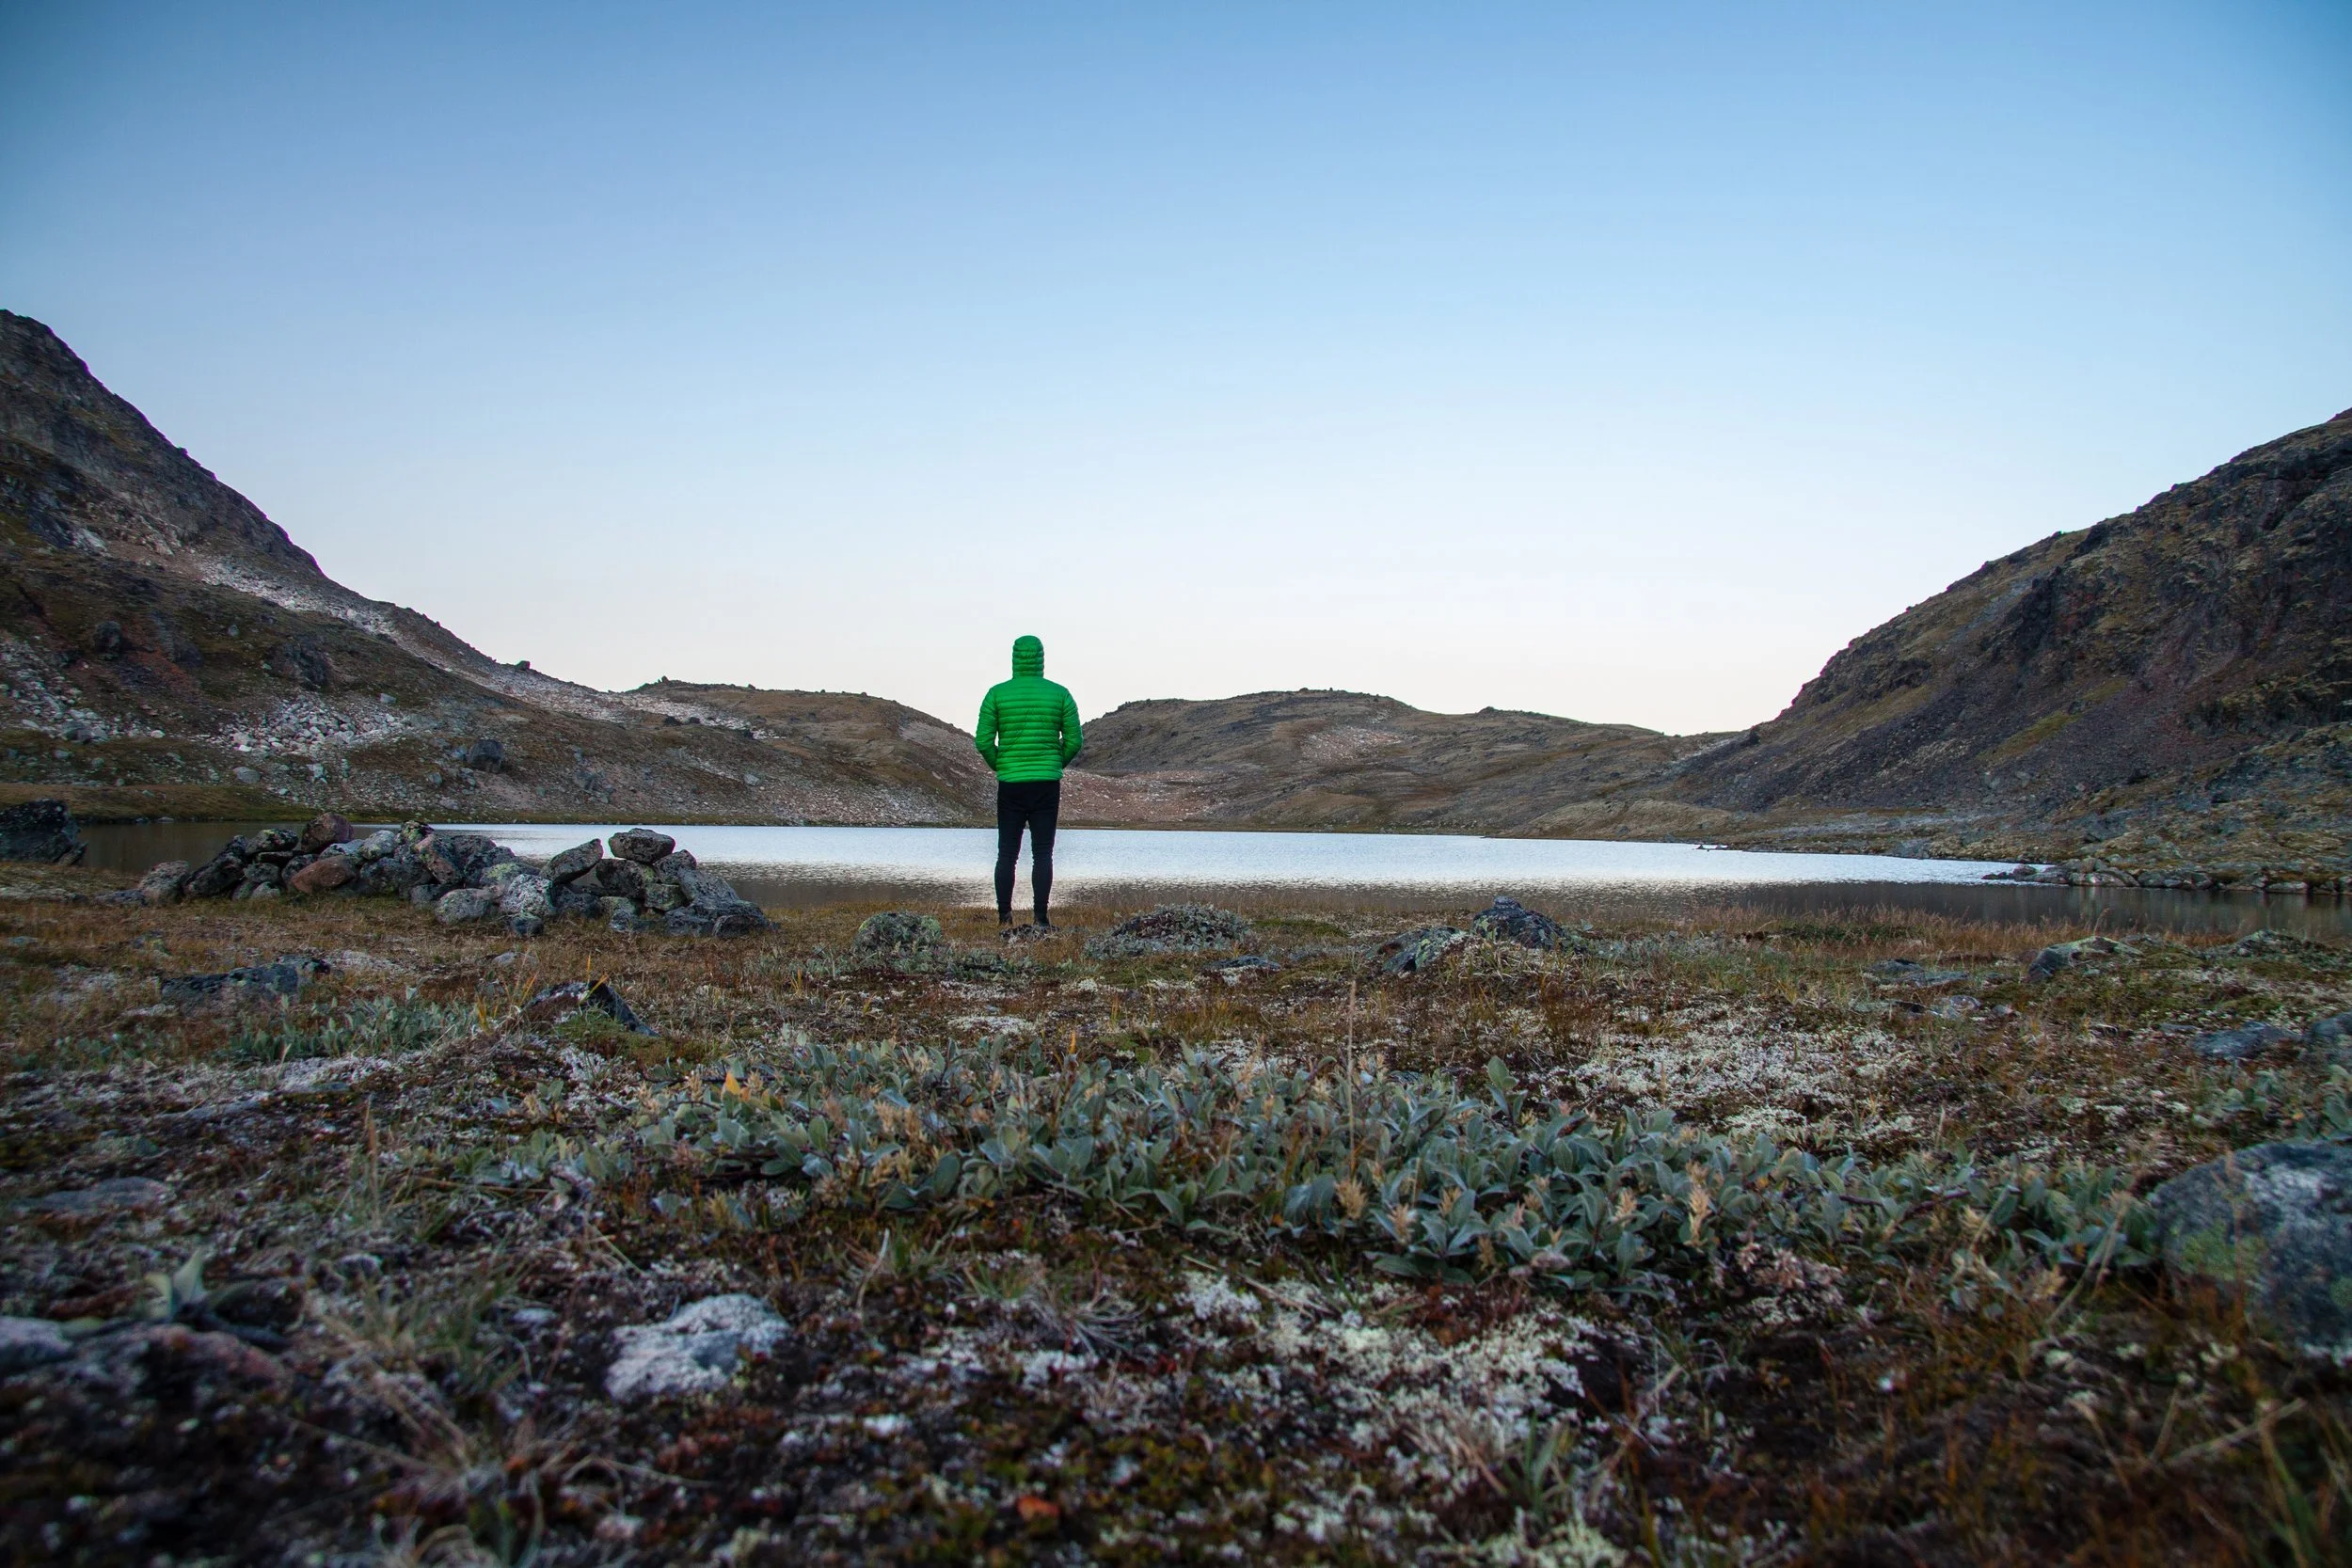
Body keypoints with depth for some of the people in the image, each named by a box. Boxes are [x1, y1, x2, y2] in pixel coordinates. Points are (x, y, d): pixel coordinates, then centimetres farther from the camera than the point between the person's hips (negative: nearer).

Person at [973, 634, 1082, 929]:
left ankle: (1004, 916, 7)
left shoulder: (997, 694, -1)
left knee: (1007, 853, 9)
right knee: (1042, 853, 2)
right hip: (1048, 784, 0)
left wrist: (1000, 768, 13)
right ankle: (1041, 919, -1)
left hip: (1010, 784, 0)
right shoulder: (1060, 694, 1)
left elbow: (983, 741, -4)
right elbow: (1074, 741, 0)